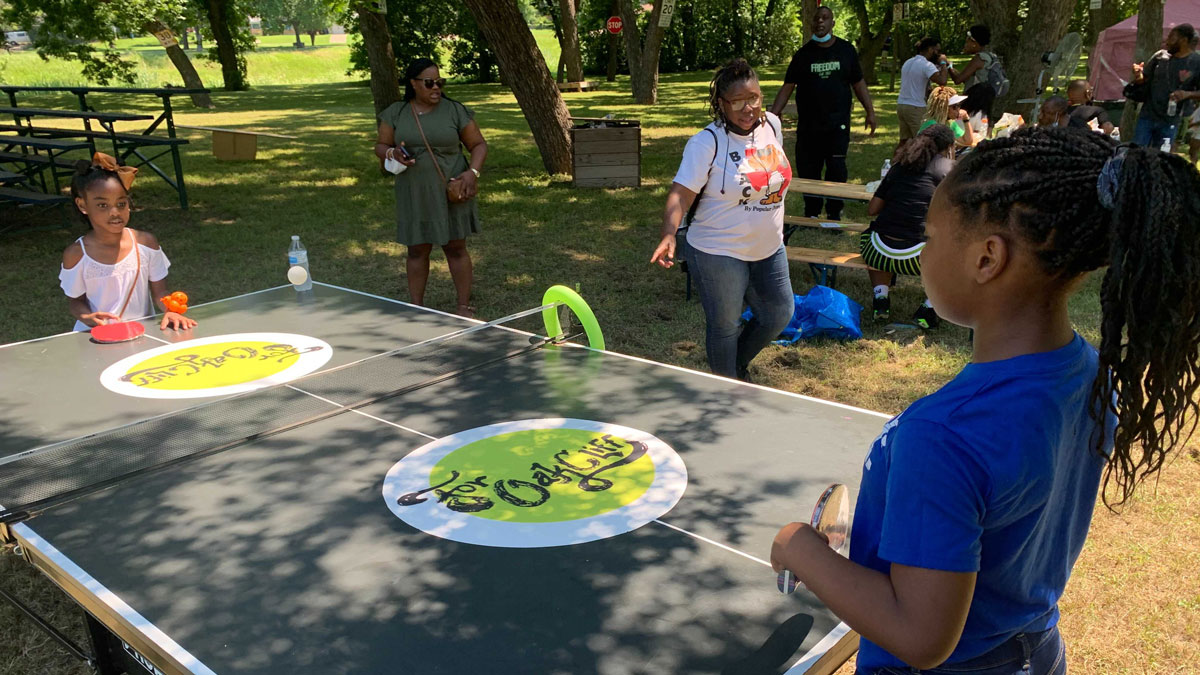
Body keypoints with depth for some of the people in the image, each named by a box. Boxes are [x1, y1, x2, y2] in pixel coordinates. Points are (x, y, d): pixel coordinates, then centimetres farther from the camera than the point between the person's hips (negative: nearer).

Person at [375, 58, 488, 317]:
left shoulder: (455, 111, -1)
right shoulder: (396, 113, 5)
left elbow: (479, 144, 2)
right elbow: (380, 146, 10)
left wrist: (473, 172, -15)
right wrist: (392, 154, -13)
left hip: (450, 193, -2)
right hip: (414, 196, 2)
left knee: (456, 248, 4)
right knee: (417, 250, 8)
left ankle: (464, 306, 13)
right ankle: (417, 307, 20)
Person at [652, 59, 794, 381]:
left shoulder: (772, 124, 1)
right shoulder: (707, 142, -18)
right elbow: (681, 193, -23)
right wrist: (668, 236, -39)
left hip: (769, 249, 7)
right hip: (719, 254, -7)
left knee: (779, 315, 18)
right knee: (725, 326, 6)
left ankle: (738, 365, 42)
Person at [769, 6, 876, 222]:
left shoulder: (846, 50, 5)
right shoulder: (803, 54, 3)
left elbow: (858, 83, 11)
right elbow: (787, 87, 1)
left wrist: (870, 111, 5)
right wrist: (772, 114, -9)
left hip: (838, 124, 0)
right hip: (808, 125, 1)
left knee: (837, 171, -7)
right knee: (807, 171, 4)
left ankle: (834, 215, 6)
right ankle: (811, 214, 20)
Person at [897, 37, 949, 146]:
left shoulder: (908, 63, 16)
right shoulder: (927, 65, -12)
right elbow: (942, 81, -25)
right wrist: (943, 63, -9)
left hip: (901, 104, 9)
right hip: (916, 108, -8)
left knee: (904, 141, 11)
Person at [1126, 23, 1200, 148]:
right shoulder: (1160, 56, 4)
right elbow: (1144, 80, 9)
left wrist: (1188, 94, -21)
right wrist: (1138, 76, -13)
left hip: (1169, 123, -2)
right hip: (1147, 116, 2)